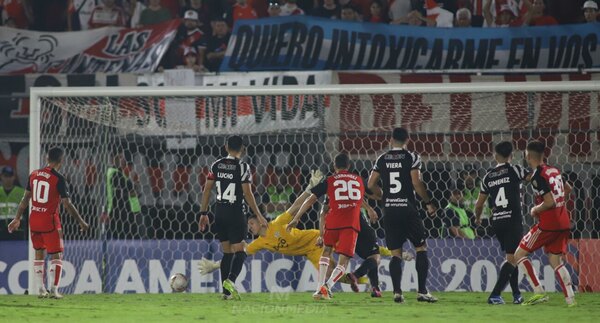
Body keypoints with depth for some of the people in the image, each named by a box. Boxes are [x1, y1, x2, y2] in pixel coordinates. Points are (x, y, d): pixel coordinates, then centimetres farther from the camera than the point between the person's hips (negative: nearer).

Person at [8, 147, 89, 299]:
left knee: (39, 254, 16)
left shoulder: (34, 174, 4)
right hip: (50, 221, -5)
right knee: (56, 255, 4)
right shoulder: (59, 179, -12)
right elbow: (67, 204, -12)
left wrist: (17, 219, 17)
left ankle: (40, 289, 14)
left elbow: (25, 199, 9)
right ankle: (54, 290, -4)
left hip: (34, 219, 5)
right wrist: (81, 222, -3)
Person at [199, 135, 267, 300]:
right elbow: (248, 194, -12)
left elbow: (207, 190, 6)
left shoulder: (216, 165, 5)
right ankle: (230, 279, -27)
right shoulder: (242, 167, -9)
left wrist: (203, 213, 13)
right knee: (239, 251, -1)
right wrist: (259, 215, -6)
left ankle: (226, 292, 9)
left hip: (220, 212, 5)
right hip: (235, 213, -5)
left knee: (227, 252, 12)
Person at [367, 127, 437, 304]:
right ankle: (422, 291, -3)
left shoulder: (382, 159, 8)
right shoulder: (411, 157, -3)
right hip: (407, 208, -3)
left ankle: (397, 292, -3)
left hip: (389, 210, 3)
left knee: (396, 253, 7)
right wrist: (429, 202, 1)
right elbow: (416, 183, -11)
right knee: (421, 248, 5)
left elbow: (371, 185, 8)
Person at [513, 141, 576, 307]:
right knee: (555, 261, 15)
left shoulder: (538, 176, -15)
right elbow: (568, 189, 26)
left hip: (548, 223, -8)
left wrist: (535, 210, -3)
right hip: (564, 222, 8)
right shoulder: (554, 171, 10)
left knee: (519, 254, 1)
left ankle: (539, 292, -9)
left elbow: (549, 202, -20)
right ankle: (570, 298, 1)